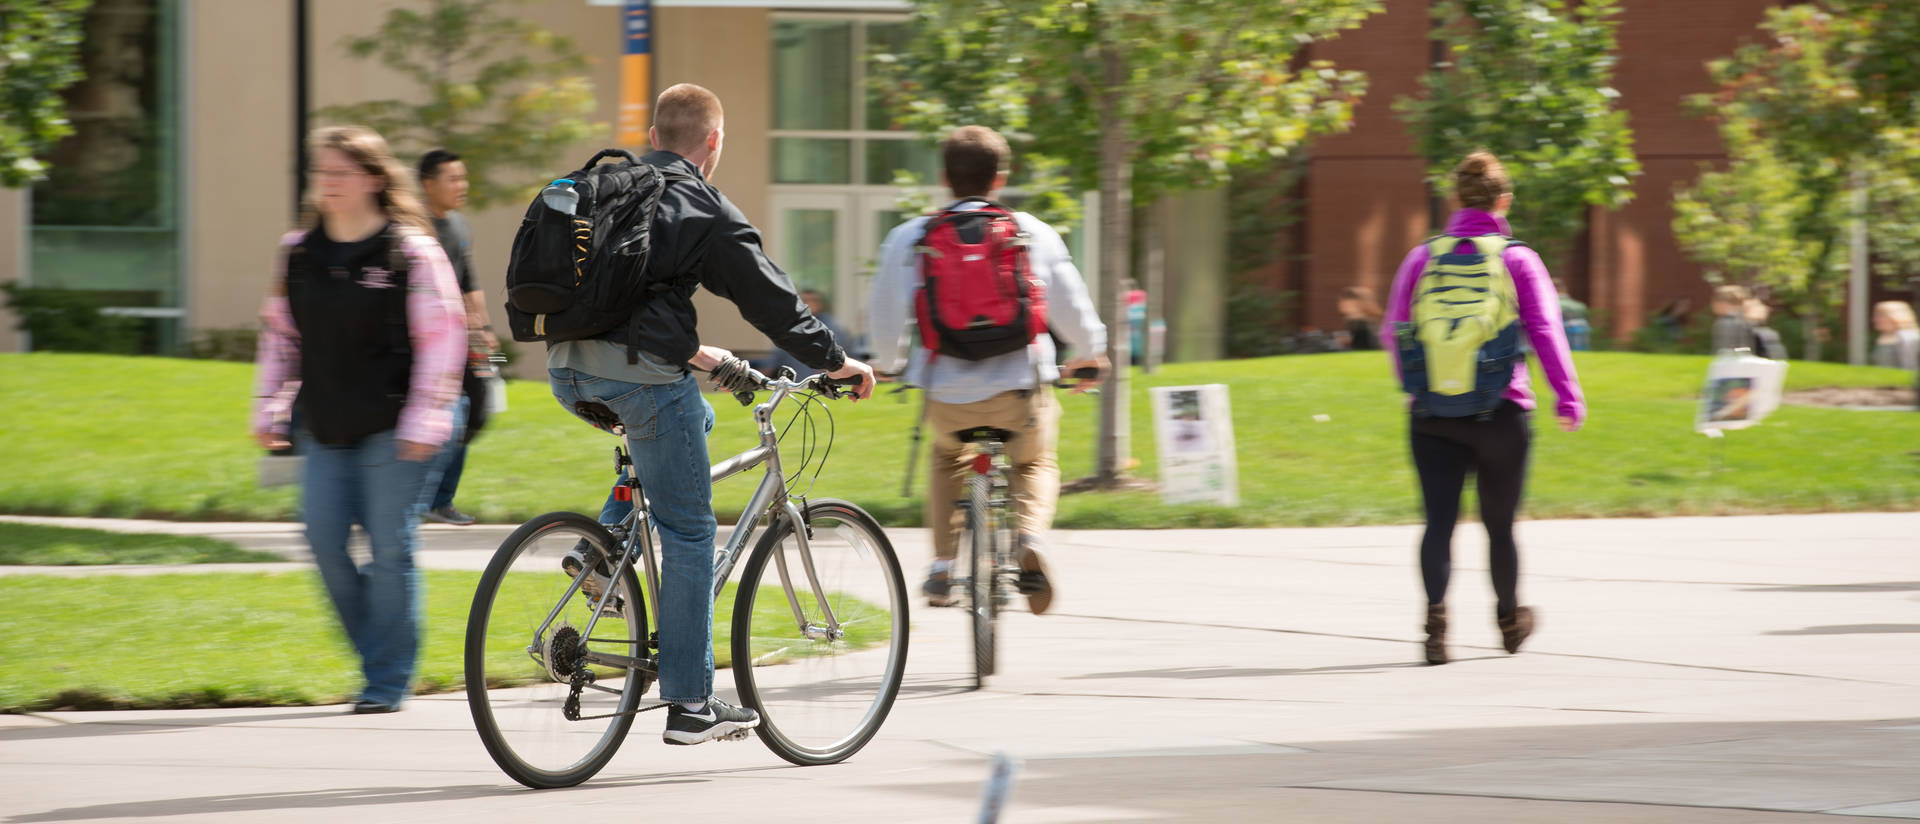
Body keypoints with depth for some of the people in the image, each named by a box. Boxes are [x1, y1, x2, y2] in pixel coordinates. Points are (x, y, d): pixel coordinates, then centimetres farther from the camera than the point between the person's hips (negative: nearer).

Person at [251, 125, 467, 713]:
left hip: (390, 429, -5)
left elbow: (442, 338, -7)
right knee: (325, 543, -1)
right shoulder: (298, 253, 9)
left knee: (390, 548, -4)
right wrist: (268, 411, 14)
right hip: (324, 431, 5)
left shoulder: (411, 252, -6)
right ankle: (377, 655, 17)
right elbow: (278, 333, 18)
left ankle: (388, 681, 6)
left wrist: (426, 421, -13)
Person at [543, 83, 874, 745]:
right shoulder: (705, 213, -2)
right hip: (641, 369, -7)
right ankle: (690, 704, 3)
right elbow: (769, 296, 0)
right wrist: (834, 360, 14)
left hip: (569, 369, 7)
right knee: (689, 532, 4)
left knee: (694, 416, 33)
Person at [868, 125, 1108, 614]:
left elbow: (885, 315, 10)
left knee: (948, 456, 34)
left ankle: (944, 563, 22)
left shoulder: (908, 239, 1)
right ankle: (1029, 538, -4)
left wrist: (887, 365, 32)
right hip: (1020, 391, -1)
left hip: (946, 395, 1)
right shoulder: (1034, 234, 2)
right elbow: (1071, 308, 8)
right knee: (1035, 464, 27)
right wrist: (1091, 356, 30)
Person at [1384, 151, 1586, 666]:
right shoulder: (1519, 261, -2)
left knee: (1439, 520, -4)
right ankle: (1509, 620, 33)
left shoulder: (1422, 258, 4)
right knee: (1499, 523, 14)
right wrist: (1568, 397, -5)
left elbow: (1396, 333, 9)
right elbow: (1545, 332, -9)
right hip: (1502, 411, -1)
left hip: (1434, 412, 1)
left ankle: (1435, 617, -26)